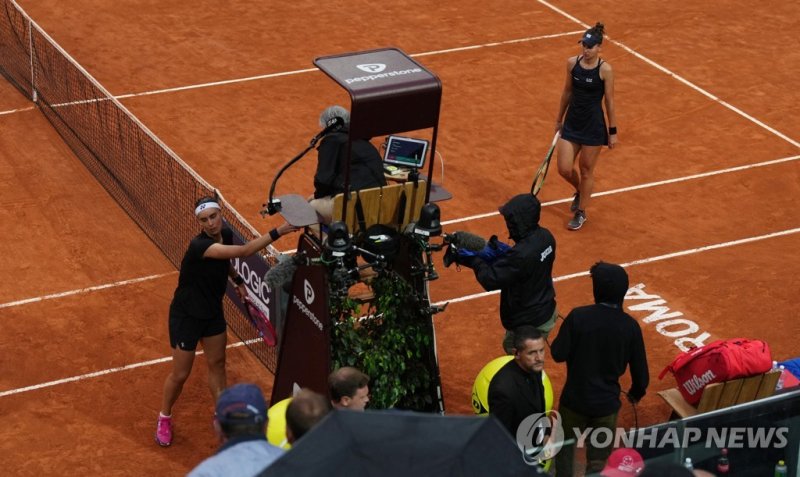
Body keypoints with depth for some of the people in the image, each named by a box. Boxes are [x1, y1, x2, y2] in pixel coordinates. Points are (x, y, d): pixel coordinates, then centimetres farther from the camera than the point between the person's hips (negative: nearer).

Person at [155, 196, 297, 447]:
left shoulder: (226, 234, -10)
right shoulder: (199, 246, -36)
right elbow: (243, 251, -47)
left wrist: (237, 279, 0)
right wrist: (278, 232, -50)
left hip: (213, 311, 7)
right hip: (187, 315, -7)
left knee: (217, 364, 18)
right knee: (180, 374, 6)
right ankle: (164, 418, 31)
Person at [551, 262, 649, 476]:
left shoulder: (578, 316, -18)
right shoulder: (630, 326, -11)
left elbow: (558, 354, -13)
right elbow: (640, 369, -3)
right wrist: (637, 392, 18)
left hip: (575, 398, -1)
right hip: (607, 403, 1)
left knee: (564, 446, 25)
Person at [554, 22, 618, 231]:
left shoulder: (605, 70, -14)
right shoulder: (572, 63, -3)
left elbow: (609, 102, -8)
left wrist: (613, 131, -5)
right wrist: (559, 118, 17)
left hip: (593, 127, -4)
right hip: (572, 123, 4)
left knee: (586, 171, 8)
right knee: (564, 169, 3)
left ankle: (581, 213, 26)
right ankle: (579, 192, 38)